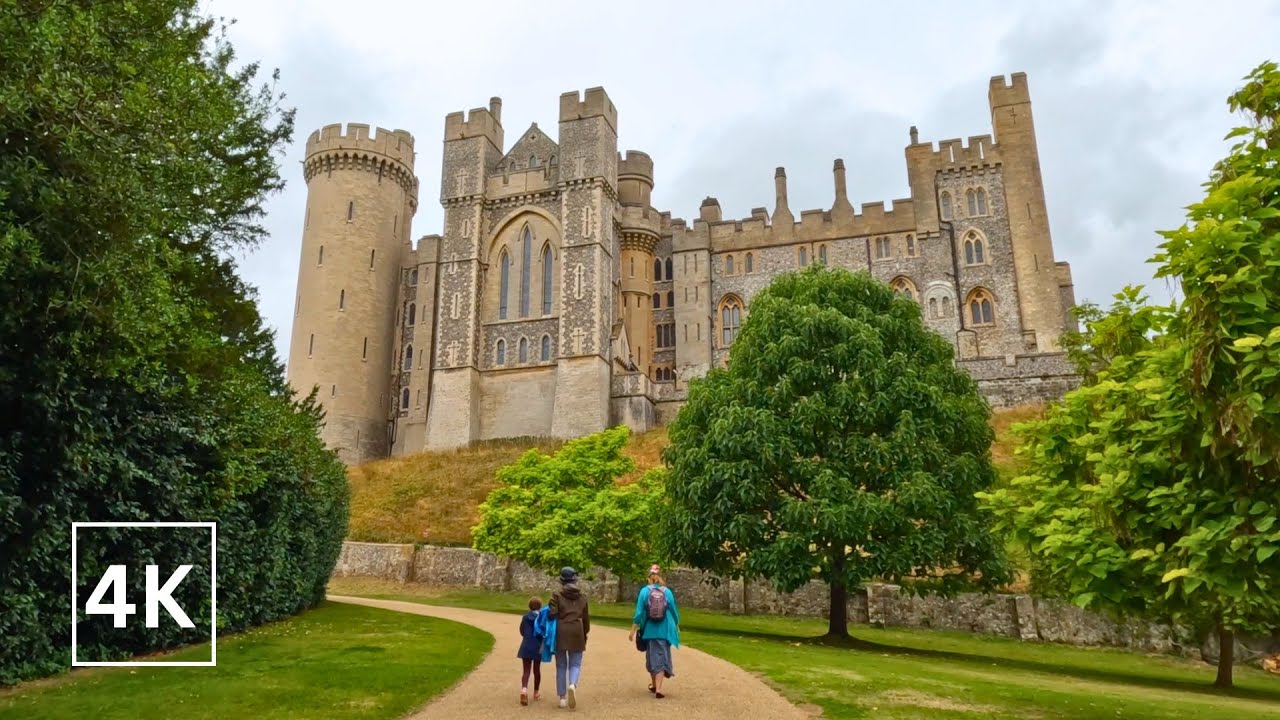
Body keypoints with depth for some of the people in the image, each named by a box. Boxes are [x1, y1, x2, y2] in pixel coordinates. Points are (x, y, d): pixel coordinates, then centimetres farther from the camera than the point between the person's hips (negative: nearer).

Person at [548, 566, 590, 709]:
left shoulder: (557, 594, -4)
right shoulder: (583, 595, 7)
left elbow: (552, 614, -11)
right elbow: (586, 617, 10)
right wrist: (585, 633, 20)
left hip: (561, 632, -1)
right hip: (577, 632, 1)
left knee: (561, 665, 10)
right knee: (575, 664, 8)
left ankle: (562, 697, 12)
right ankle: (573, 685, -21)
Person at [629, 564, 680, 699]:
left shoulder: (644, 591, -6)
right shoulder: (667, 592, -4)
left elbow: (639, 612, -7)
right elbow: (673, 611, 4)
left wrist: (633, 630, -1)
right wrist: (677, 626, 21)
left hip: (649, 630, 0)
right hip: (664, 631, 0)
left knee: (652, 657, 17)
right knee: (661, 657, 6)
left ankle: (654, 685, 32)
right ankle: (658, 688, -5)